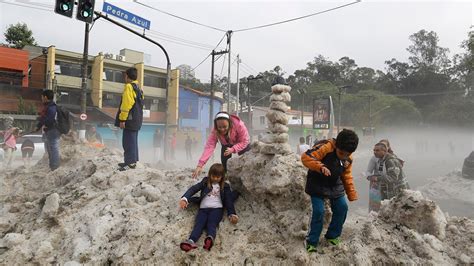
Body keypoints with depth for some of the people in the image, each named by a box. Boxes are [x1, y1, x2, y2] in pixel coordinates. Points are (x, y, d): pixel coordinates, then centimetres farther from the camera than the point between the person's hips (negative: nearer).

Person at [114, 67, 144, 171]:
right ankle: (132, 161, 22)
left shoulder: (129, 87, -12)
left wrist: (122, 119, -18)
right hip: (137, 119, 10)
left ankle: (130, 162, -9)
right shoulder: (138, 88, 17)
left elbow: (126, 104, -19)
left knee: (128, 141, -8)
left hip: (130, 120, -10)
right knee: (133, 141, 15)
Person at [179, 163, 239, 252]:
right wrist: (184, 198, -18)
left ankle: (210, 238, -59)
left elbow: (229, 201, 10)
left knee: (211, 224, -29)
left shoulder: (225, 186, 17)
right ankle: (191, 241, -52)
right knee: (199, 224, -26)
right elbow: (194, 189, 2)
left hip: (217, 208, -1)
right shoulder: (205, 182, 17)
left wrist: (232, 214, -8)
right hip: (203, 209, 1)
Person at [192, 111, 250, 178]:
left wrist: (233, 149, -49)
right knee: (225, 164, -4)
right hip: (226, 145, 2)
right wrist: (200, 165, -55)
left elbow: (245, 141, -32)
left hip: (241, 144, -1)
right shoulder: (215, 132, -36)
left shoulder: (239, 125, -42)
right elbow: (209, 147, -44)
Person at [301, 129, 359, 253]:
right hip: (317, 185, -6)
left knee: (342, 208, 2)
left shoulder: (348, 159, -4)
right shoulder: (325, 148, -28)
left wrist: (352, 195, 9)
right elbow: (306, 157, -35)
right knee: (319, 211, -13)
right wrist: (320, 167, -49)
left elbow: (347, 177, 9)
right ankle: (312, 242, 4)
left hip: (335, 186, 6)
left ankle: (333, 235, 23)